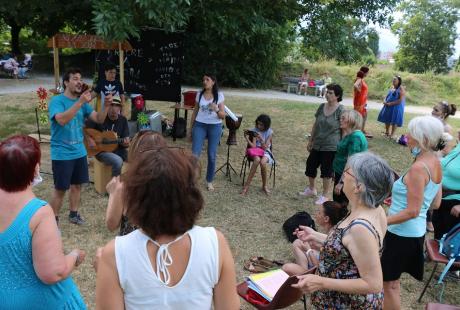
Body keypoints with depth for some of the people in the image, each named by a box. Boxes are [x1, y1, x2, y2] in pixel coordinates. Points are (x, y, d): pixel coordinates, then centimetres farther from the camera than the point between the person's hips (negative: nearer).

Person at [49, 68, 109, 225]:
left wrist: (106, 105, -15)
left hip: (79, 152, 6)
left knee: (77, 185, 16)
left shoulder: (82, 103, 6)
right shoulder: (57, 100, -12)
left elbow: (99, 119, 2)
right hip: (62, 154, -6)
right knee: (60, 189, 0)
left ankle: (73, 214, 32)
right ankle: (53, 219, 15)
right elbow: (62, 119, -30)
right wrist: (80, 102, -35)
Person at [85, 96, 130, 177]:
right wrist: (89, 139, -17)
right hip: (101, 150, -4)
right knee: (118, 161, -33)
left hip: (118, 150, 4)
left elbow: (126, 139, 4)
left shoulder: (123, 120, 5)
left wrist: (126, 143, -18)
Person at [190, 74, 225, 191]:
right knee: (195, 154, -6)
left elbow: (223, 115, -4)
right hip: (200, 125, 1)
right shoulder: (199, 94, 4)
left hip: (215, 127, -1)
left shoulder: (219, 95, -4)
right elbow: (195, 112, 11)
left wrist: (216, 110, -25)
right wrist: (191, 128, 11)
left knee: (212, 155, 5)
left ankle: (209, 181, 21)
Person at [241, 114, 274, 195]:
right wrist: (246, 138, -23)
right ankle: (247, 186, -34)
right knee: (257, 159, -36)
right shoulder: (254, 130, -1)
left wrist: (260, 138, -26)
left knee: (262, 162, -36)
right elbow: (253, 146, -9)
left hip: (265, 152, 0)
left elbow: (265, 147, -11)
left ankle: (264, 186, -17)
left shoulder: (269, 132, -4)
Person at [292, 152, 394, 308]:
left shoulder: (360, 227, -34)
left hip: (349, 303, -8)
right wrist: (315, 235, 11)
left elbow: (373, 284, -28)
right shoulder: (373, 209, -7)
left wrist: (321, 283, -29)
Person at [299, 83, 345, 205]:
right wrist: (310, 141, 13)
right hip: (317, 145, 6)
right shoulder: (322, 107, 4)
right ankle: (311, 189, 37)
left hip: (331, 147, -6)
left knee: (327, 171, 4)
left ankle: (325, 195, 21)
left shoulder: (340, 110, -13)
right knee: (310, 166, 13)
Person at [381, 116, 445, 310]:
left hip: (402, 233, -9)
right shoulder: (436, 164, 4)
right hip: (416, 231, 9)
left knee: (388, 282, 8)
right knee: (392, 279, 24)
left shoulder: (418, 168, -24)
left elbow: (412, 211, -25)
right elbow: (435, 204, 12)